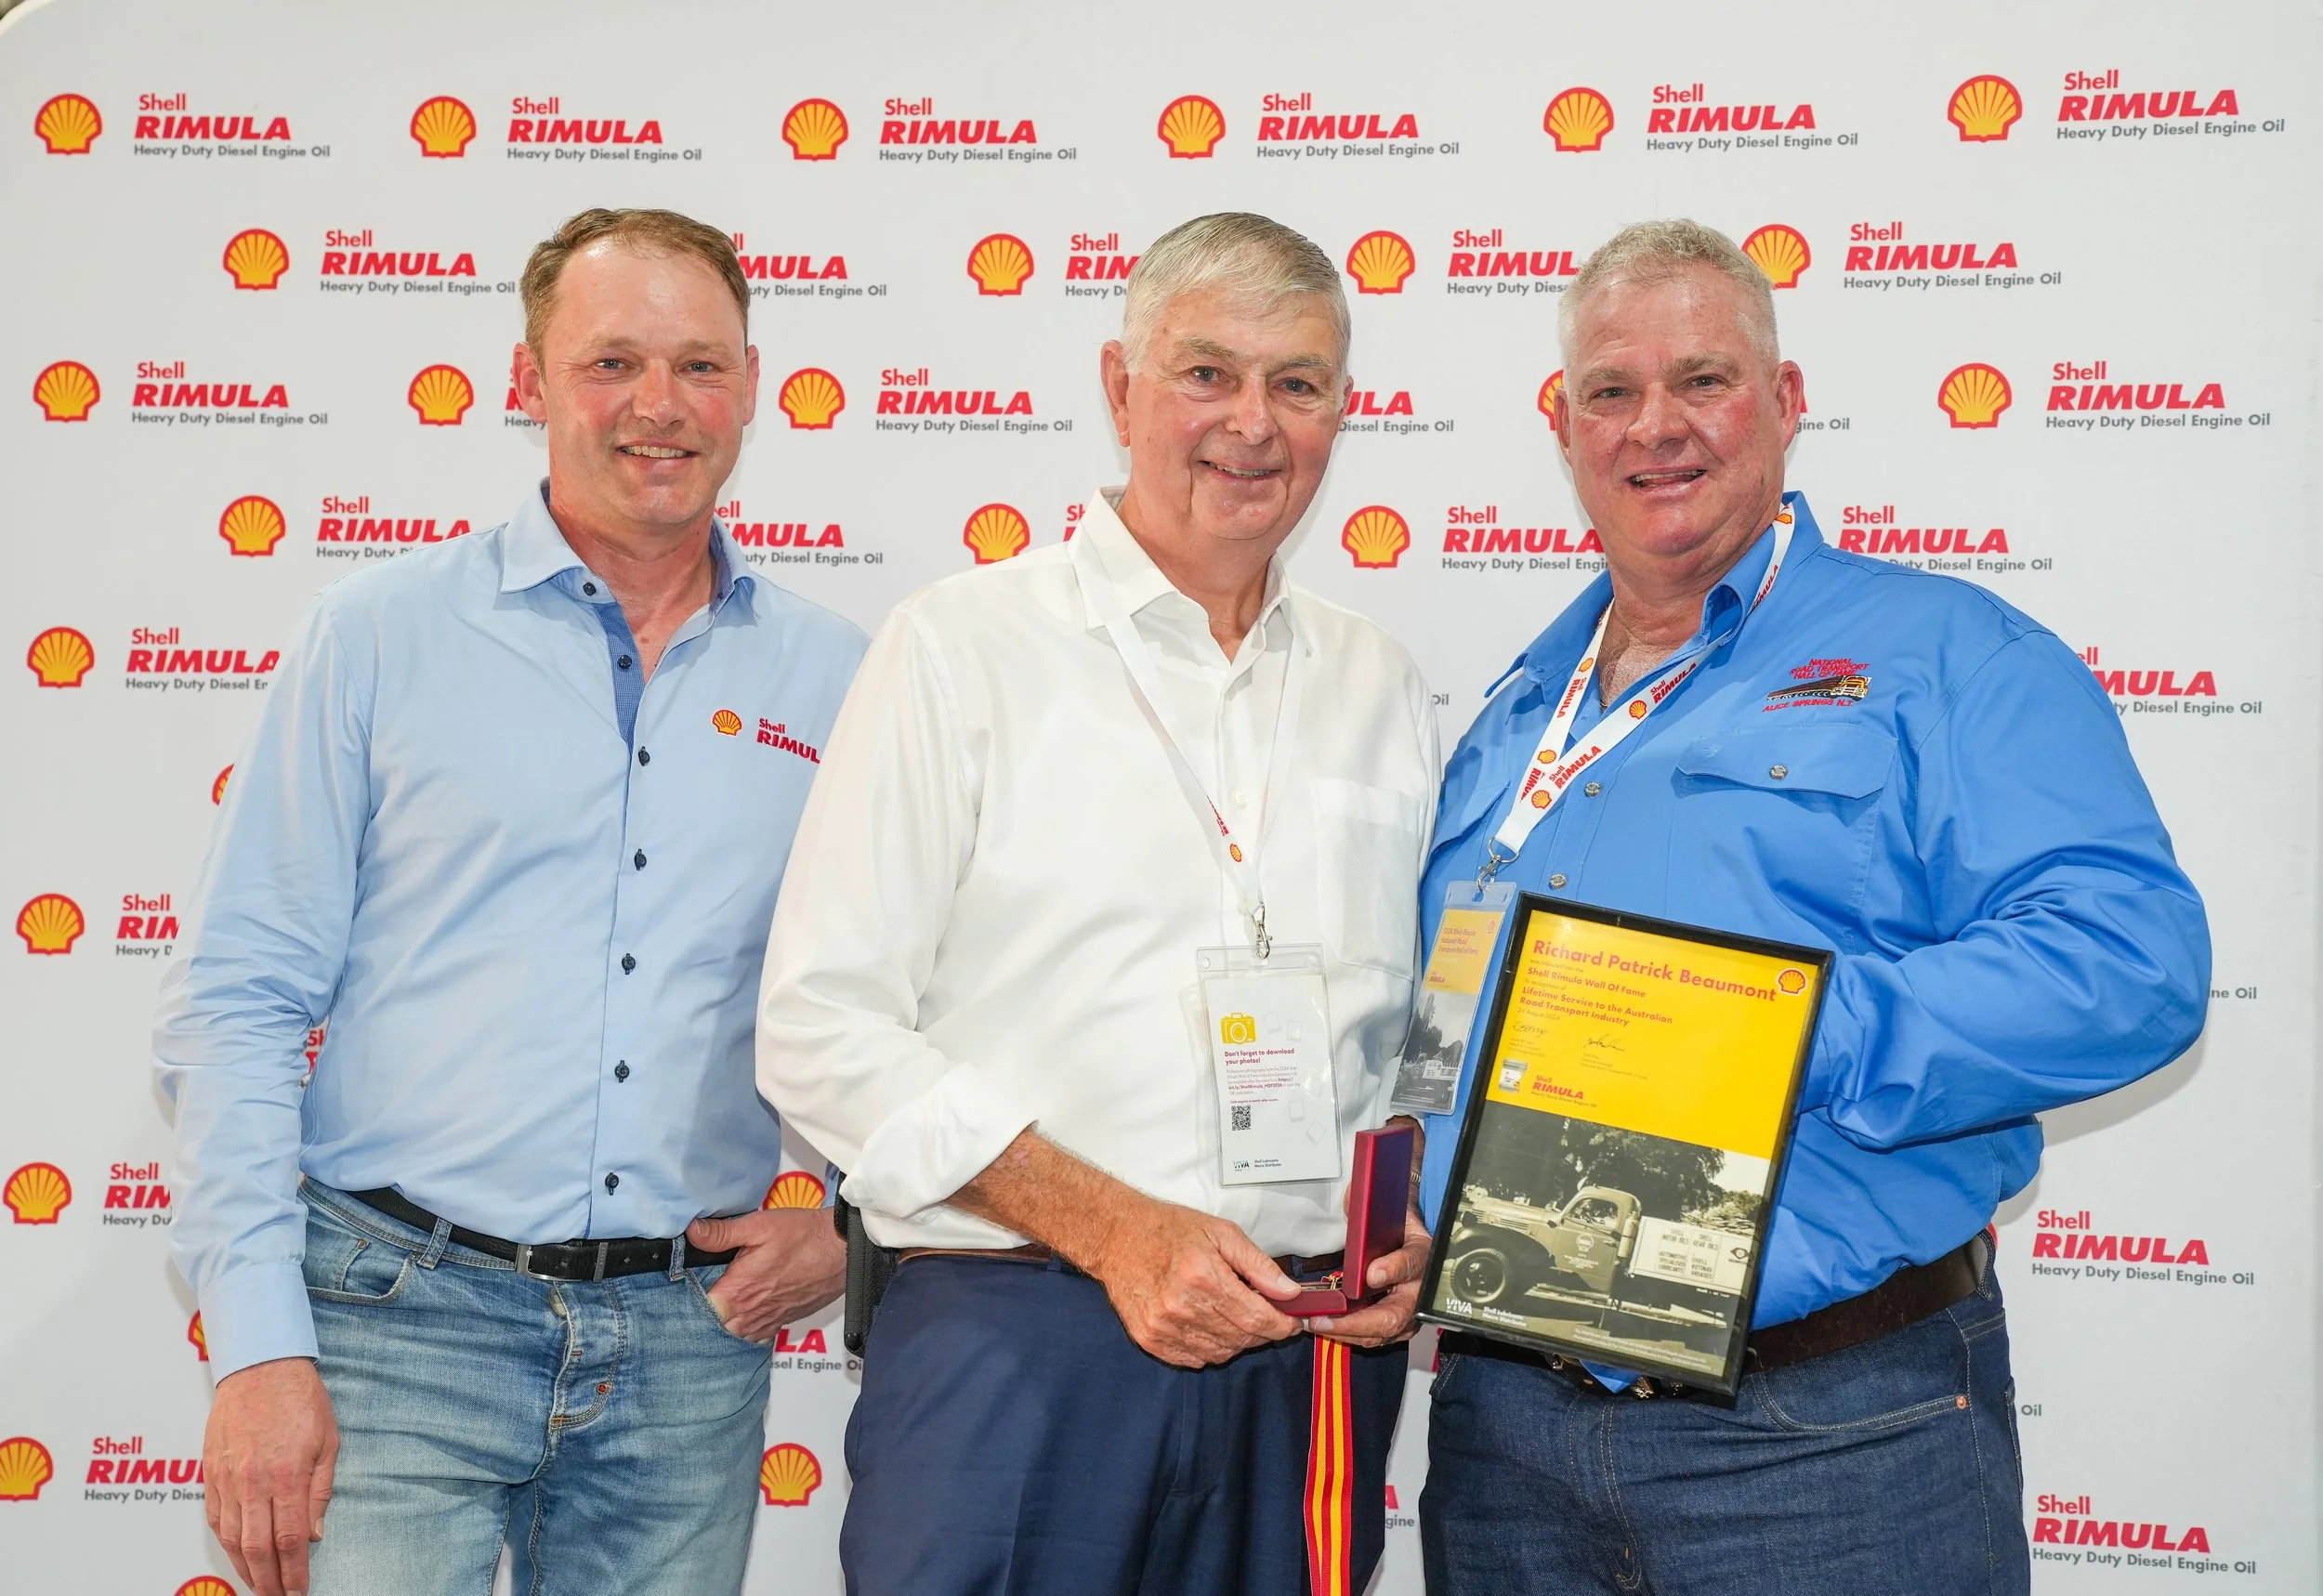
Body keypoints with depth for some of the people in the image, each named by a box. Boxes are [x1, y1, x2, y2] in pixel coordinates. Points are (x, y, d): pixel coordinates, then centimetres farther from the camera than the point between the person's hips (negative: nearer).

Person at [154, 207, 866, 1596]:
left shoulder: (832, 680, 7)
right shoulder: (380, 636, 0)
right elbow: (241, 1003, -2)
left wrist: (848, 1215, -2)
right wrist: (259, 1346, -9)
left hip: (692, 1336, 3)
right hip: (402, 1316, -2)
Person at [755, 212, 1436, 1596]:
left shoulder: (1382, 688, 12)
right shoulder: (964, 648, -2)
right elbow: (823, 1028, -8)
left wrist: (1416, 1224, 1)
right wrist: (1113, 1229, -15)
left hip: (1316, 1353, 4)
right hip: (1017, 1334, -4)